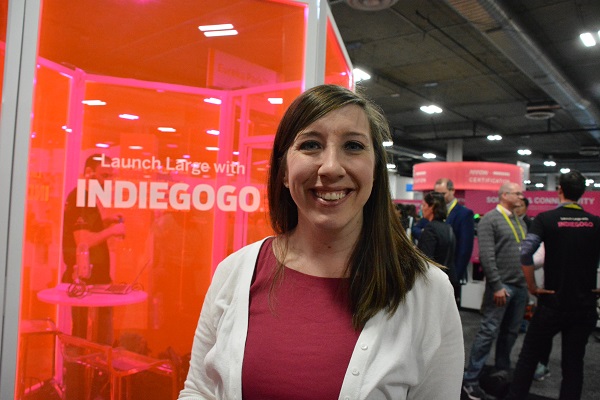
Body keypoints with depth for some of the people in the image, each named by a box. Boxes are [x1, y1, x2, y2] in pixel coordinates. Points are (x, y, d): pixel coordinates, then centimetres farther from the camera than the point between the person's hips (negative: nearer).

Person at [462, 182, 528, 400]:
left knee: (511, 332, 14)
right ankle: (470, 379, 3)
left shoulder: (519, 221, 15)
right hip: (502, 286, -7)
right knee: (489, 332, -5)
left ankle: (502, 370, 31)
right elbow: (486, 256, -15)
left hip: (520, 286, 7)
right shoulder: (490, 220, -9)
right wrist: (497, 286, -17)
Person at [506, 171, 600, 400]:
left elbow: (525, 253, -21)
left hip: (552, 303, -3)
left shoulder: (546, 219, -8)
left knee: (529, 357, 11)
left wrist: (532, 287, -10)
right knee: (574, 363, 14)